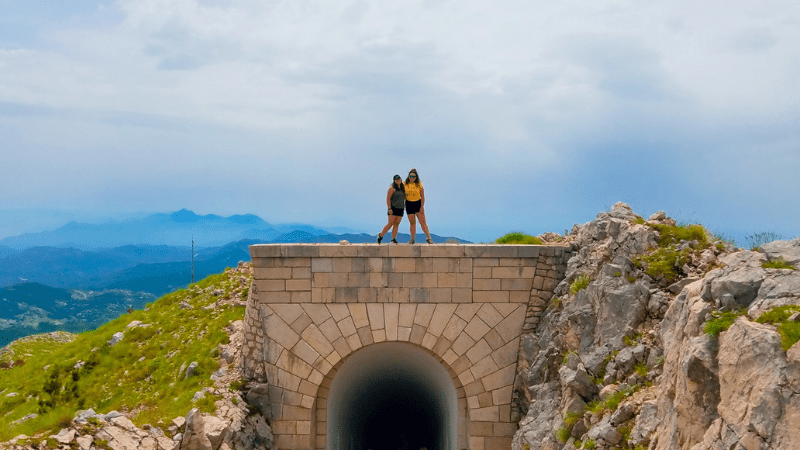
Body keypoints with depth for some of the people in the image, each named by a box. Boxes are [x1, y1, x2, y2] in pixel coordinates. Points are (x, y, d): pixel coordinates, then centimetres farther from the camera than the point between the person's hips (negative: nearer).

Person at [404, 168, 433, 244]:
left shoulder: (419, 184, -4)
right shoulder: (405, 184, 1)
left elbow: (422, 197, -3)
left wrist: (422, 207, -10)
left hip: (418, 204, -2)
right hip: (409, 204, 2)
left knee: (423, 222, -5)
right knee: (412, 223, 5)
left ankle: (429, 238, -2)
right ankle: (412, 239, 13)